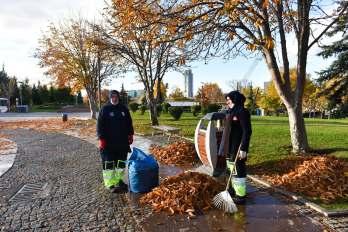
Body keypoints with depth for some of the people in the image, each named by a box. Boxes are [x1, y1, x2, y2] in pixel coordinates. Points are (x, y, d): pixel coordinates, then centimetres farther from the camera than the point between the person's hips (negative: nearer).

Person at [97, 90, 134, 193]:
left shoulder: (124, 109, 8)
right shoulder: (104, 109, -3)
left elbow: (129, 123, 15)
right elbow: (100, 125, -5)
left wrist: (130, 135, 9)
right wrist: (101, 138, -11)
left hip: (122, 142, 4)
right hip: (108, 143, -4)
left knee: (121, 163, 12)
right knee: (109, 163, 0)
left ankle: (119, 181, 26)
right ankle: (110, 183, 9)